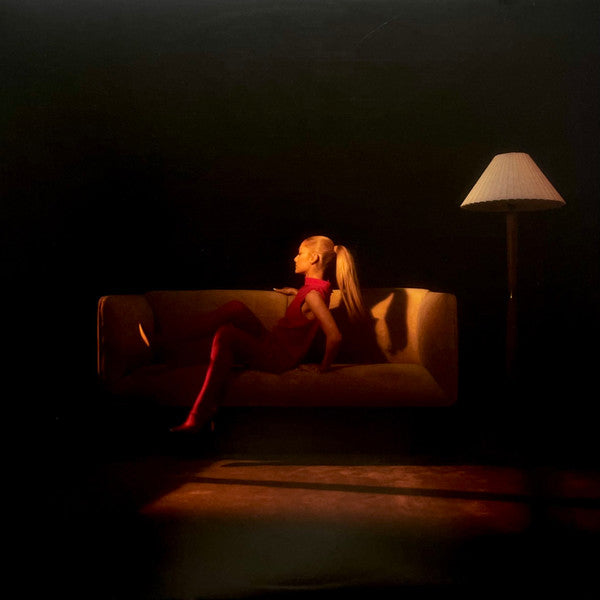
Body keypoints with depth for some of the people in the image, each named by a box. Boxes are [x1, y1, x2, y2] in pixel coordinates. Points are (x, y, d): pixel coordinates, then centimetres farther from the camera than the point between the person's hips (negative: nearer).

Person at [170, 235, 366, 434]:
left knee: (225, 334, -25)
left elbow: (334, 336, -31)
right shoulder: (318, 286, 5)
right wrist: (293, 291, 22)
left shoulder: (313, 294, -23)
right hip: (273, 343, 10)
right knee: (235, 307, 1)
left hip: (280, 359, -10)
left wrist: (324, 366, -18)